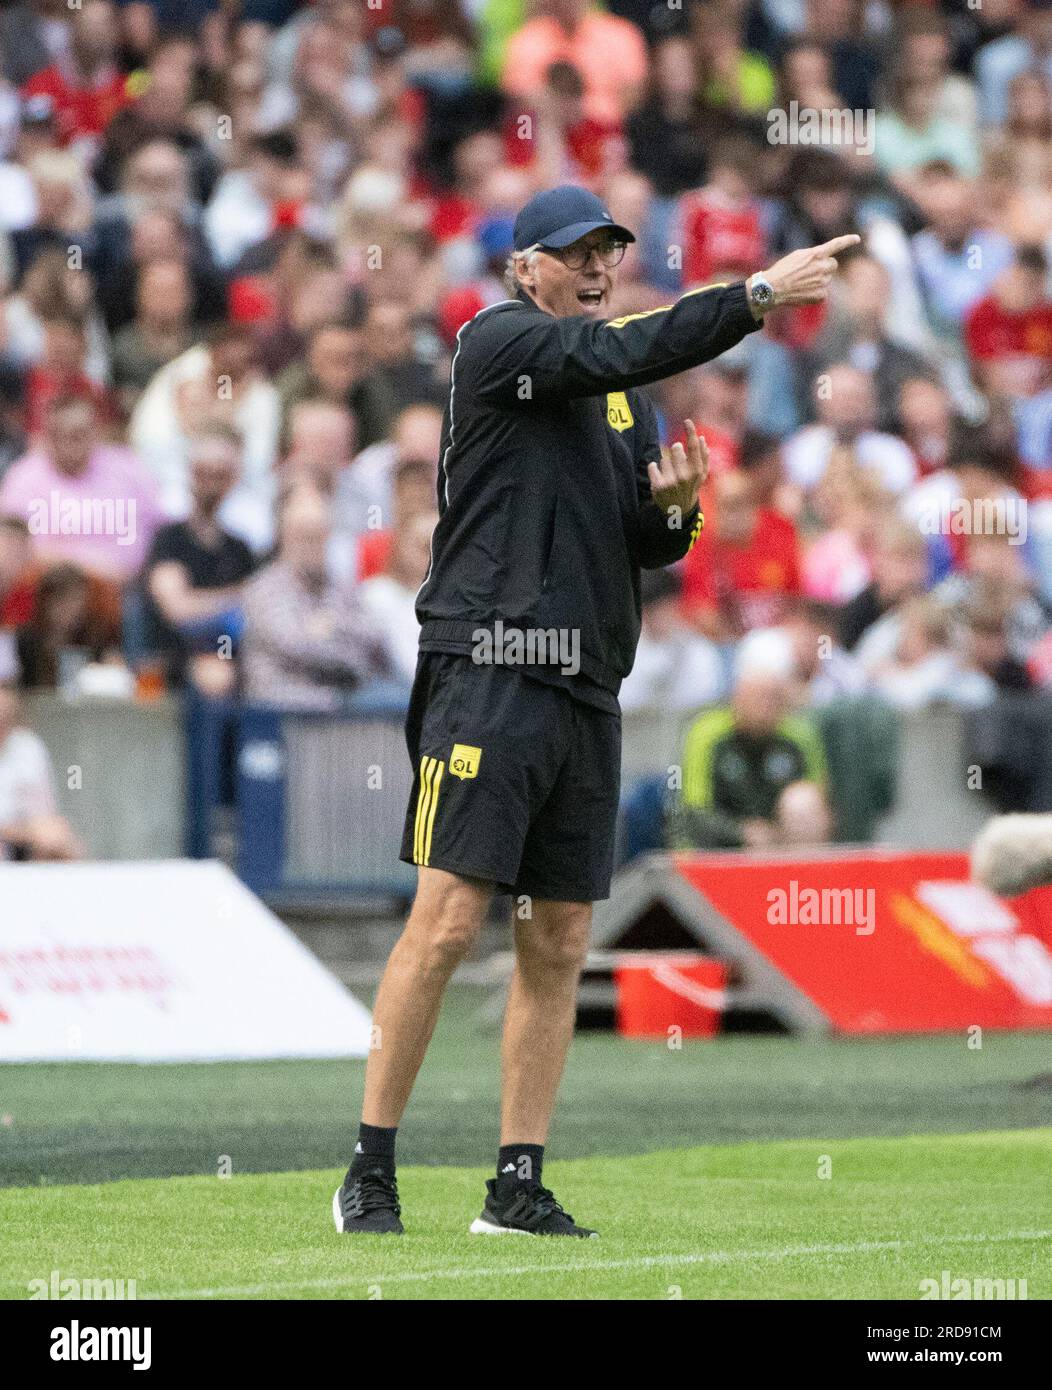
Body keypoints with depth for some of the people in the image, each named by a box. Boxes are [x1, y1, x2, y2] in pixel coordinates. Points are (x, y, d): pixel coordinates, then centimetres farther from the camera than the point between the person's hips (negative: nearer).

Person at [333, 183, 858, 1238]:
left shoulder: (626, 395, 19)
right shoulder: (495, 343, -3)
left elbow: (646, 551, 18)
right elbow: (619, 349, -20)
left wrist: (672, 509, -5)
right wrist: (758, 294, -25)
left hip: (589, 693, 7)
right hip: (489, 673, -7)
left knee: (559, 942, 5)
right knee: (448, 918, -13)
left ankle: (518, 1188, 9)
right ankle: (369, 1175, -9)